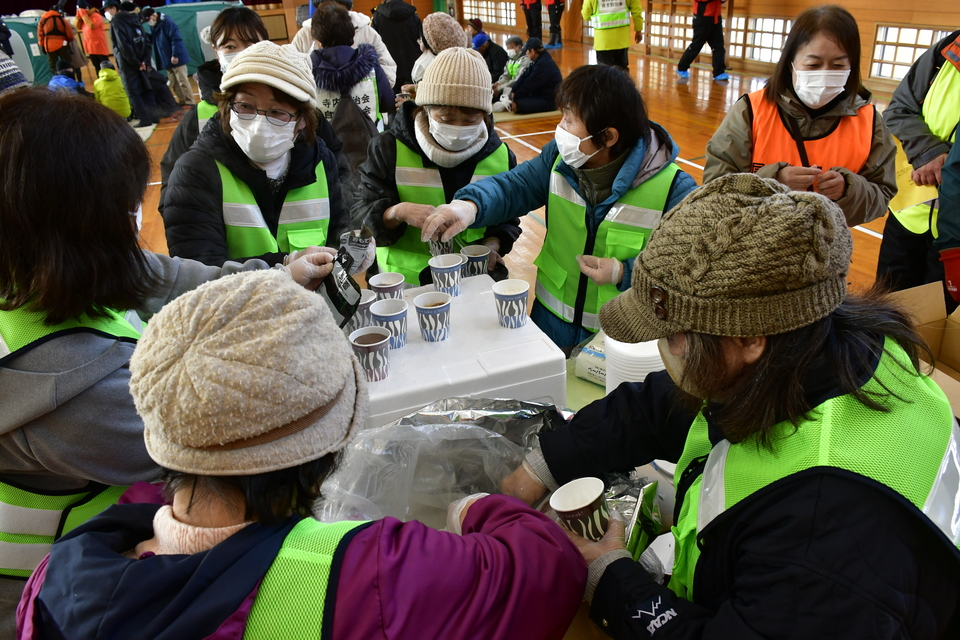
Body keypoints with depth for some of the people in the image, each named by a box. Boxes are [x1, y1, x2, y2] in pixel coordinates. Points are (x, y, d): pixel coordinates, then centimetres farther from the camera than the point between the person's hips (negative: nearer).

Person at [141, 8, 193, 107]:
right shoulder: (153, 26, 12)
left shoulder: (167, 22, -15)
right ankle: (182, 102, 16)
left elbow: (176, 39, -19)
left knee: (183, 81, -5)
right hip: (167, 59, 9)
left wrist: (175, 55, -21)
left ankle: (190, 102, 0)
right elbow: (152, 40, 21)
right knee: (173, 82, 10)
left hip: (176, 58, -9)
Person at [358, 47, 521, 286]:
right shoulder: (390, 148, -3)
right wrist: (398, 212, -26)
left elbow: (507, 220, 14)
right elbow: (366, 216, -5)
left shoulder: (500, 155, 4)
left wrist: (493, 245, -8)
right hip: (404, 281, -4)